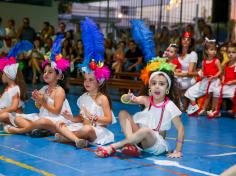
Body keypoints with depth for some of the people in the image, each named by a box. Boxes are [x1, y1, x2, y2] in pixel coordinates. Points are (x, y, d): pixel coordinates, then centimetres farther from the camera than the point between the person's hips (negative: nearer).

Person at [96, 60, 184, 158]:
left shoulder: (169, 106, -12)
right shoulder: (147, 100, -2)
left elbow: (180, 129, -12)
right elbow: (123, 99, -12)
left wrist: (178, 151, -18)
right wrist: (128, 98, -37)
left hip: (157, 144, -4)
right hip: (141, 137, 5)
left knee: (146, 130, -38)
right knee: (123, 114, -9)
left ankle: (112, 147, -27)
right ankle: (131, 144, -25)